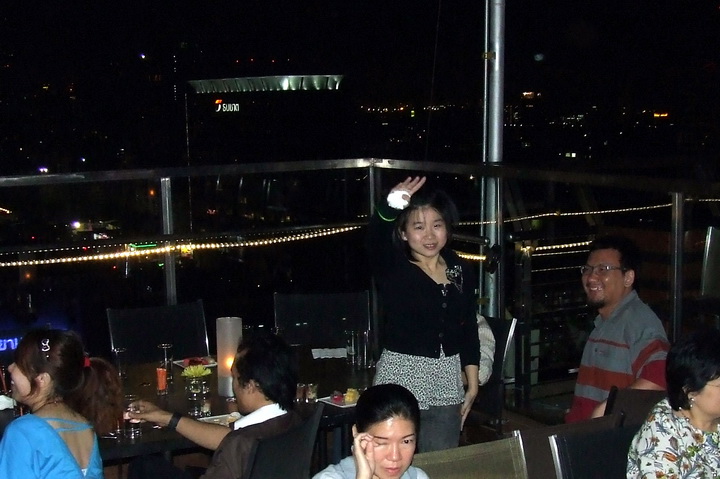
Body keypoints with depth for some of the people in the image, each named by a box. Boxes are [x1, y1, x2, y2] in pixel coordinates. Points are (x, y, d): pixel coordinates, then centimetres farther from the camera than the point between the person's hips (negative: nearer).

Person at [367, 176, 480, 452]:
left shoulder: (461, 271, 8)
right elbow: (375, 240, -28)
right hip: (400, 380, -4)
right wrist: (390, 207, -49)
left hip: (447, 384, 4)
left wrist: (473, 385, 12)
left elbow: (469, 330, 14)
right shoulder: (392, 269, -6)